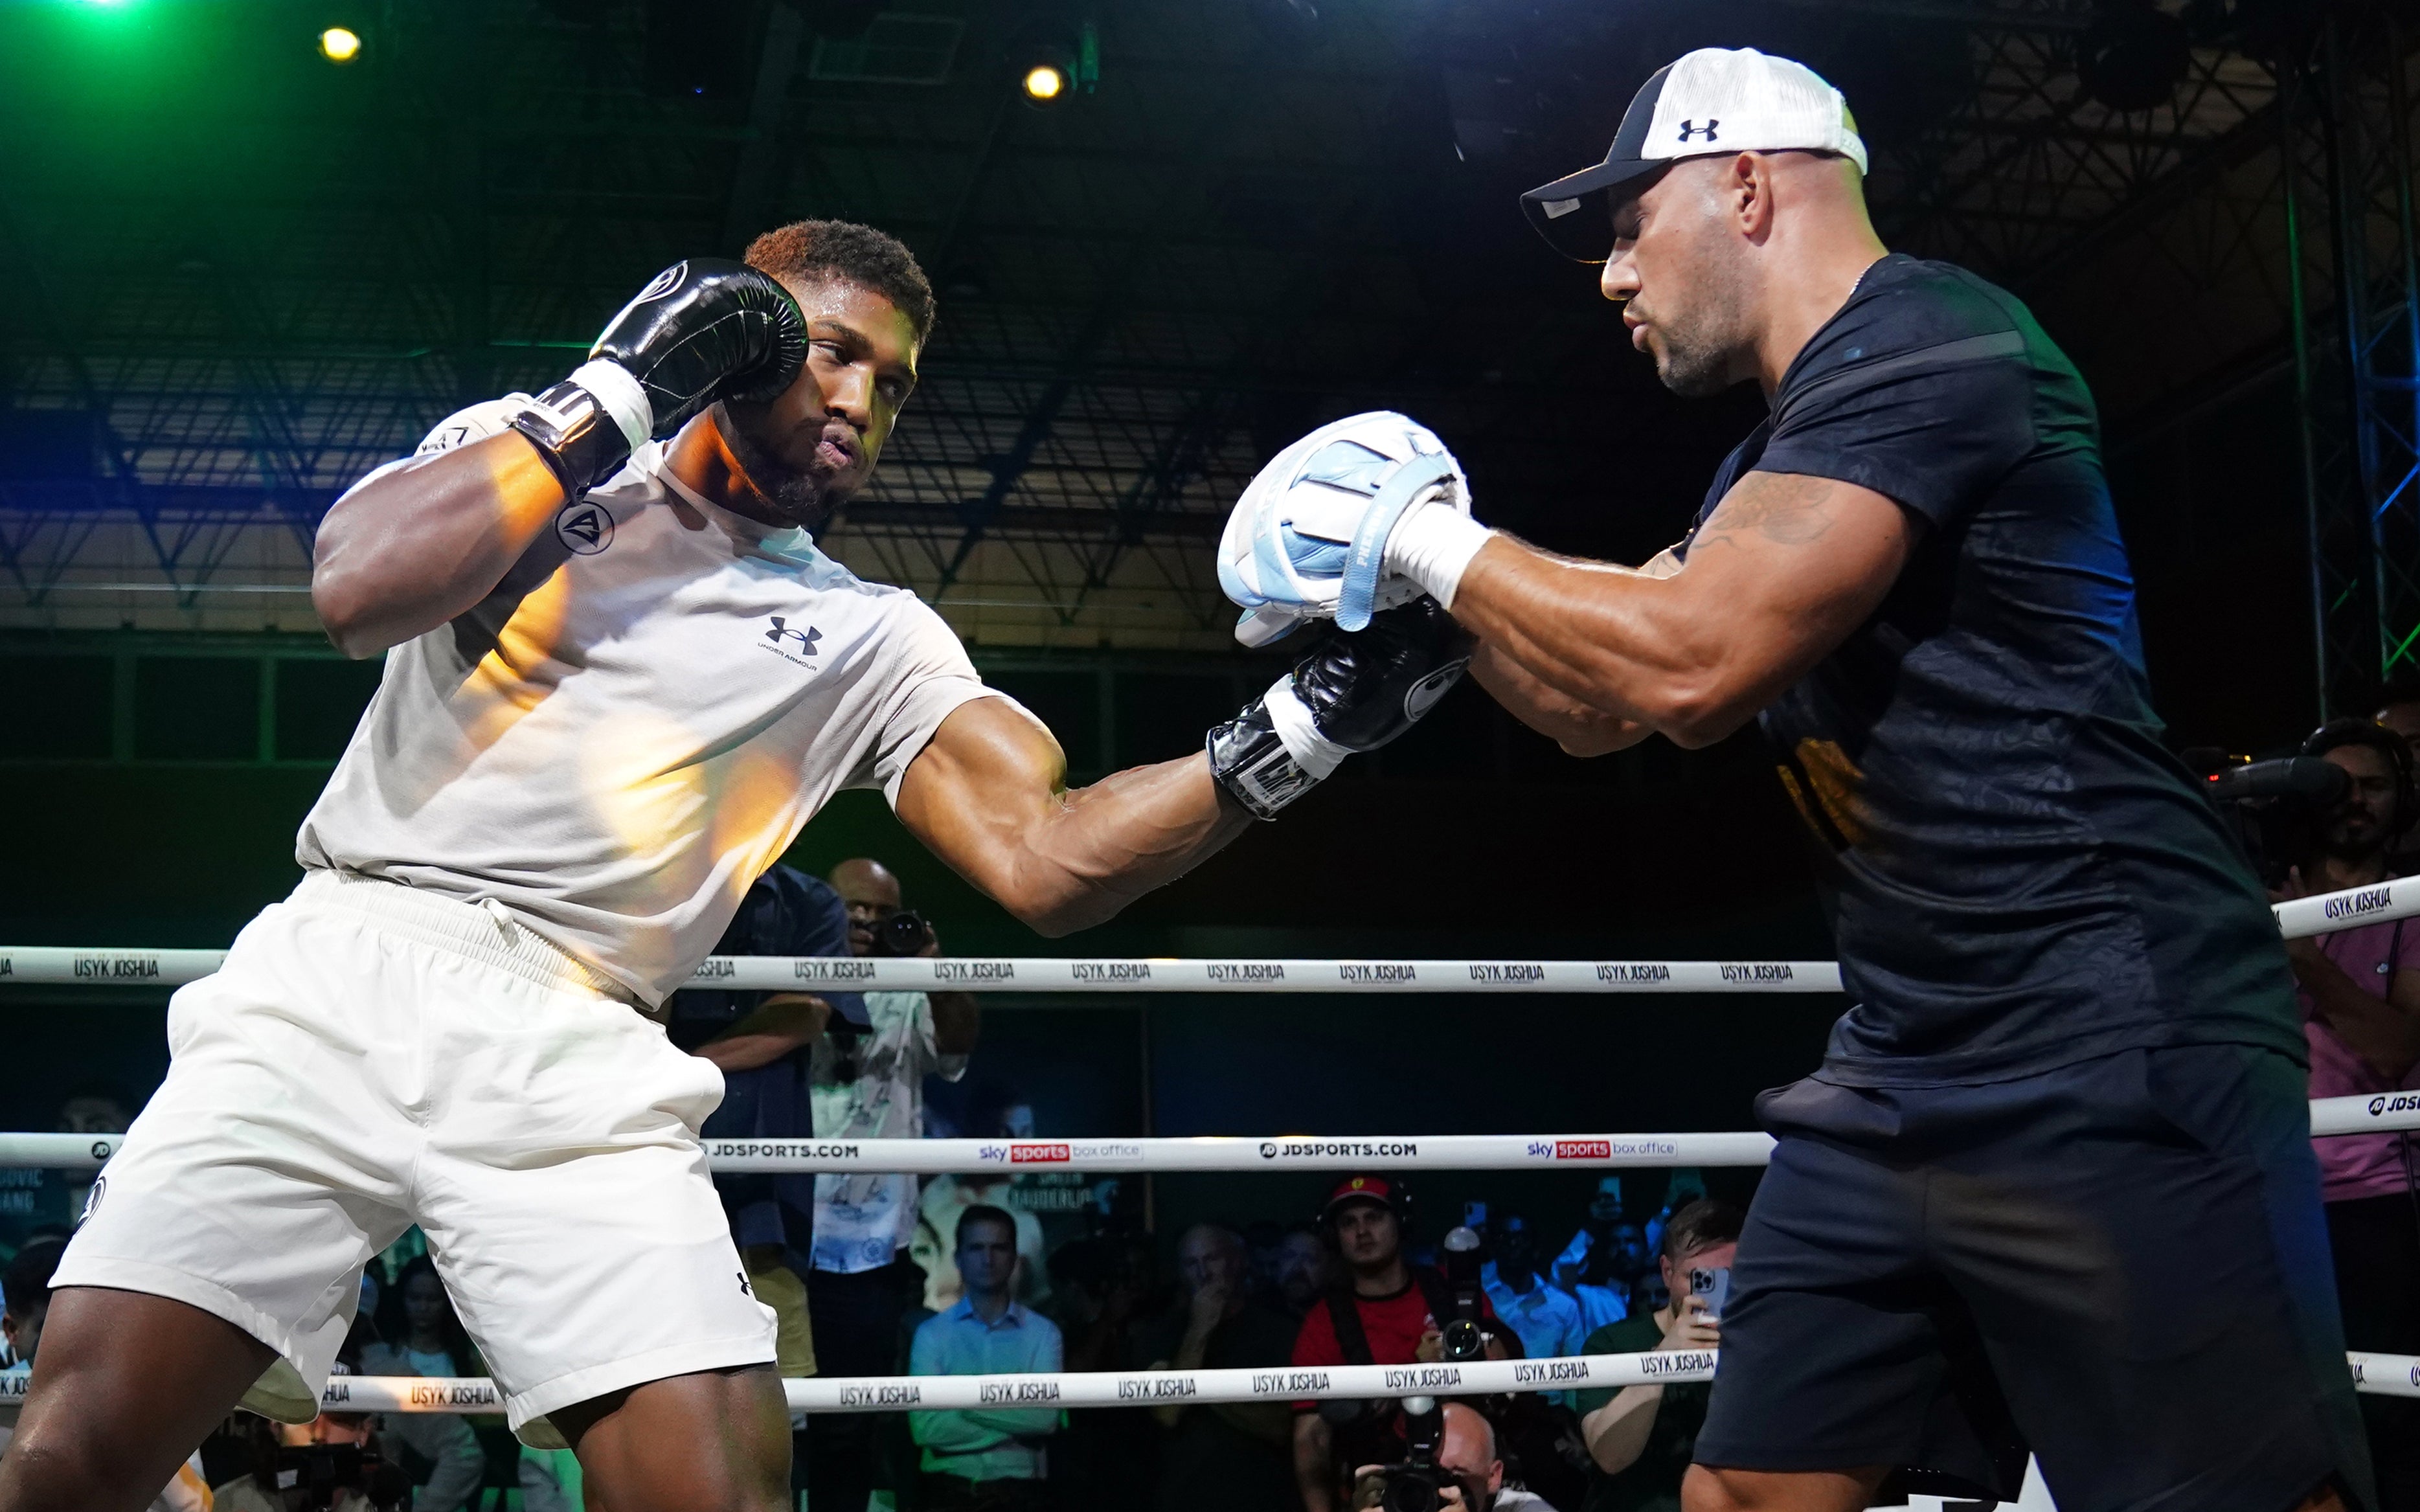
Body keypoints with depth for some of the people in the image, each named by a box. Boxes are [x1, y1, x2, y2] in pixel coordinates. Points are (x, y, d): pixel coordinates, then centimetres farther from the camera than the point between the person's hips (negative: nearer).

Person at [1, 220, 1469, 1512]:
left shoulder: (872, 638, 14)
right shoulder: (523, 449, 13)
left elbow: (1047, 862, 2)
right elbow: (357, 590, -7)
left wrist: (1304, 722, -9)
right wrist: (617, 395, -2)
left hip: (573, 1057, 1)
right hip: (342, 974, -1)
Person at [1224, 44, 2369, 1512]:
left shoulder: (1926, 342, -11)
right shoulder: (1783, 453, 18)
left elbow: (1688, 663, -22)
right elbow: (1599, 703, 27)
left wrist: (1435, 537, -8)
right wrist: (1427, 567, 13)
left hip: (2111, 1055, -9)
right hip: (1906, 1068, 10)